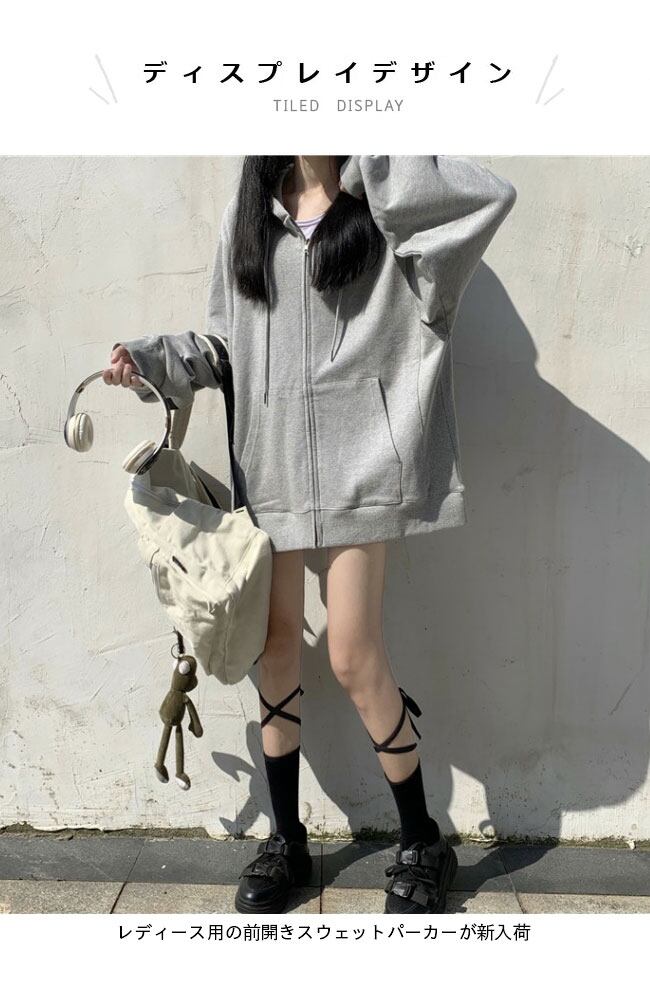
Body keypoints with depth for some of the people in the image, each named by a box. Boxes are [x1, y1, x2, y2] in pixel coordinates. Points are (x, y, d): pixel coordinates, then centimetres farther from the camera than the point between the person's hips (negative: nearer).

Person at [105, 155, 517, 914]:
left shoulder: (386, 202, 3)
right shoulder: (246, 215, 13)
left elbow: (490, 196, -16)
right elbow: (225, 341, 16)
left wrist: (369, 160, -13)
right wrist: (151, 359, 1)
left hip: (357, 461, -4)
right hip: (268, 460, 4)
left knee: (353, 655, -4)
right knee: (275, 644, 8)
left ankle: (422, 845, 19)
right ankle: (287, 840, 26)